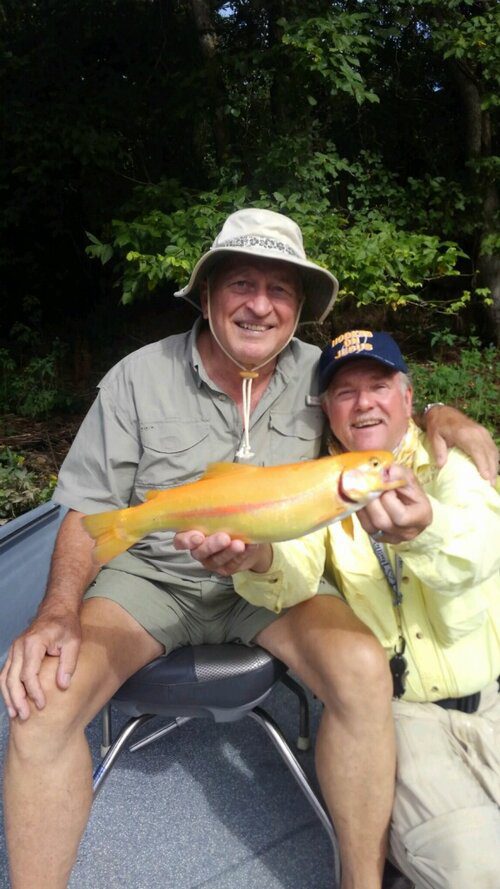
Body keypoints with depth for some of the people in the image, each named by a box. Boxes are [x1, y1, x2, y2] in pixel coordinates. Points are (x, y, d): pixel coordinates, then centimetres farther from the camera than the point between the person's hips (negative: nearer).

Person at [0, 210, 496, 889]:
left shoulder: (320, 373, -3)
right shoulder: (139, 377, -8)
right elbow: (90, 513, -4)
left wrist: (443, 416, -14)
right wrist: (59, 613, -21)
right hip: (152, 573, 0)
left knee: (364, 670, -26)